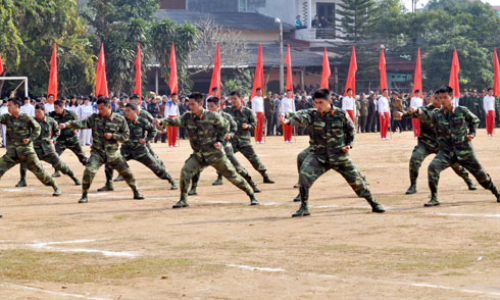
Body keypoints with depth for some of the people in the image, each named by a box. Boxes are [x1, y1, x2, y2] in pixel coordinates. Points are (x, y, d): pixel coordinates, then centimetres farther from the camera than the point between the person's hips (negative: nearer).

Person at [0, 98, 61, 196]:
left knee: (39, 171, 0)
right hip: (11, 153, 3)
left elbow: (37, 128, 3)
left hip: (26, 151, -3)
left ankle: (55, 187, 13)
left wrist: (30, 138, -10)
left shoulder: (26, 117, -6)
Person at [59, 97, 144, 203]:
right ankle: (84, 195, -4)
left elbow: (126, 135, 0)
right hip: (97, 152, -1)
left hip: (113, 153, 1)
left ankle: (136, 192, 27)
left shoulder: (119, 119, -3)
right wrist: (67, 124, -30)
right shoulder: (94, 118, -3)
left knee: (126, 172, 5)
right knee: (89, 170, -20)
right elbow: (82, 123, -15)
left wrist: (112, 136, -15)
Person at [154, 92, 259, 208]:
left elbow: (224, 125, 2)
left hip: (215, 154, -3)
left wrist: (220, 140, -9)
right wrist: (161, 122, -37)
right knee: (185, 172, -15)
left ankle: (251, 195, 20)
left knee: (232, 175, 4)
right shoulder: (188, 117, -5)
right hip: (198, 155, 3)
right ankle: (183, 200, -1)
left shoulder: (212, 116, -13)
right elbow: (175, 121, -20)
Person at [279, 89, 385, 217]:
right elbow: (301, 118, -28)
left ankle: (373, 203, 27)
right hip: (318, 155, 0)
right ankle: (304, 208, -2)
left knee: (356, 179, 6)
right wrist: (288, 119, -49)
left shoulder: (341, 114, -6)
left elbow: (351, 130, 9)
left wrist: (349, 144, -4)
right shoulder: (313, 114, -8)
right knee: (304, 175, -19)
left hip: (339, 155, 0)